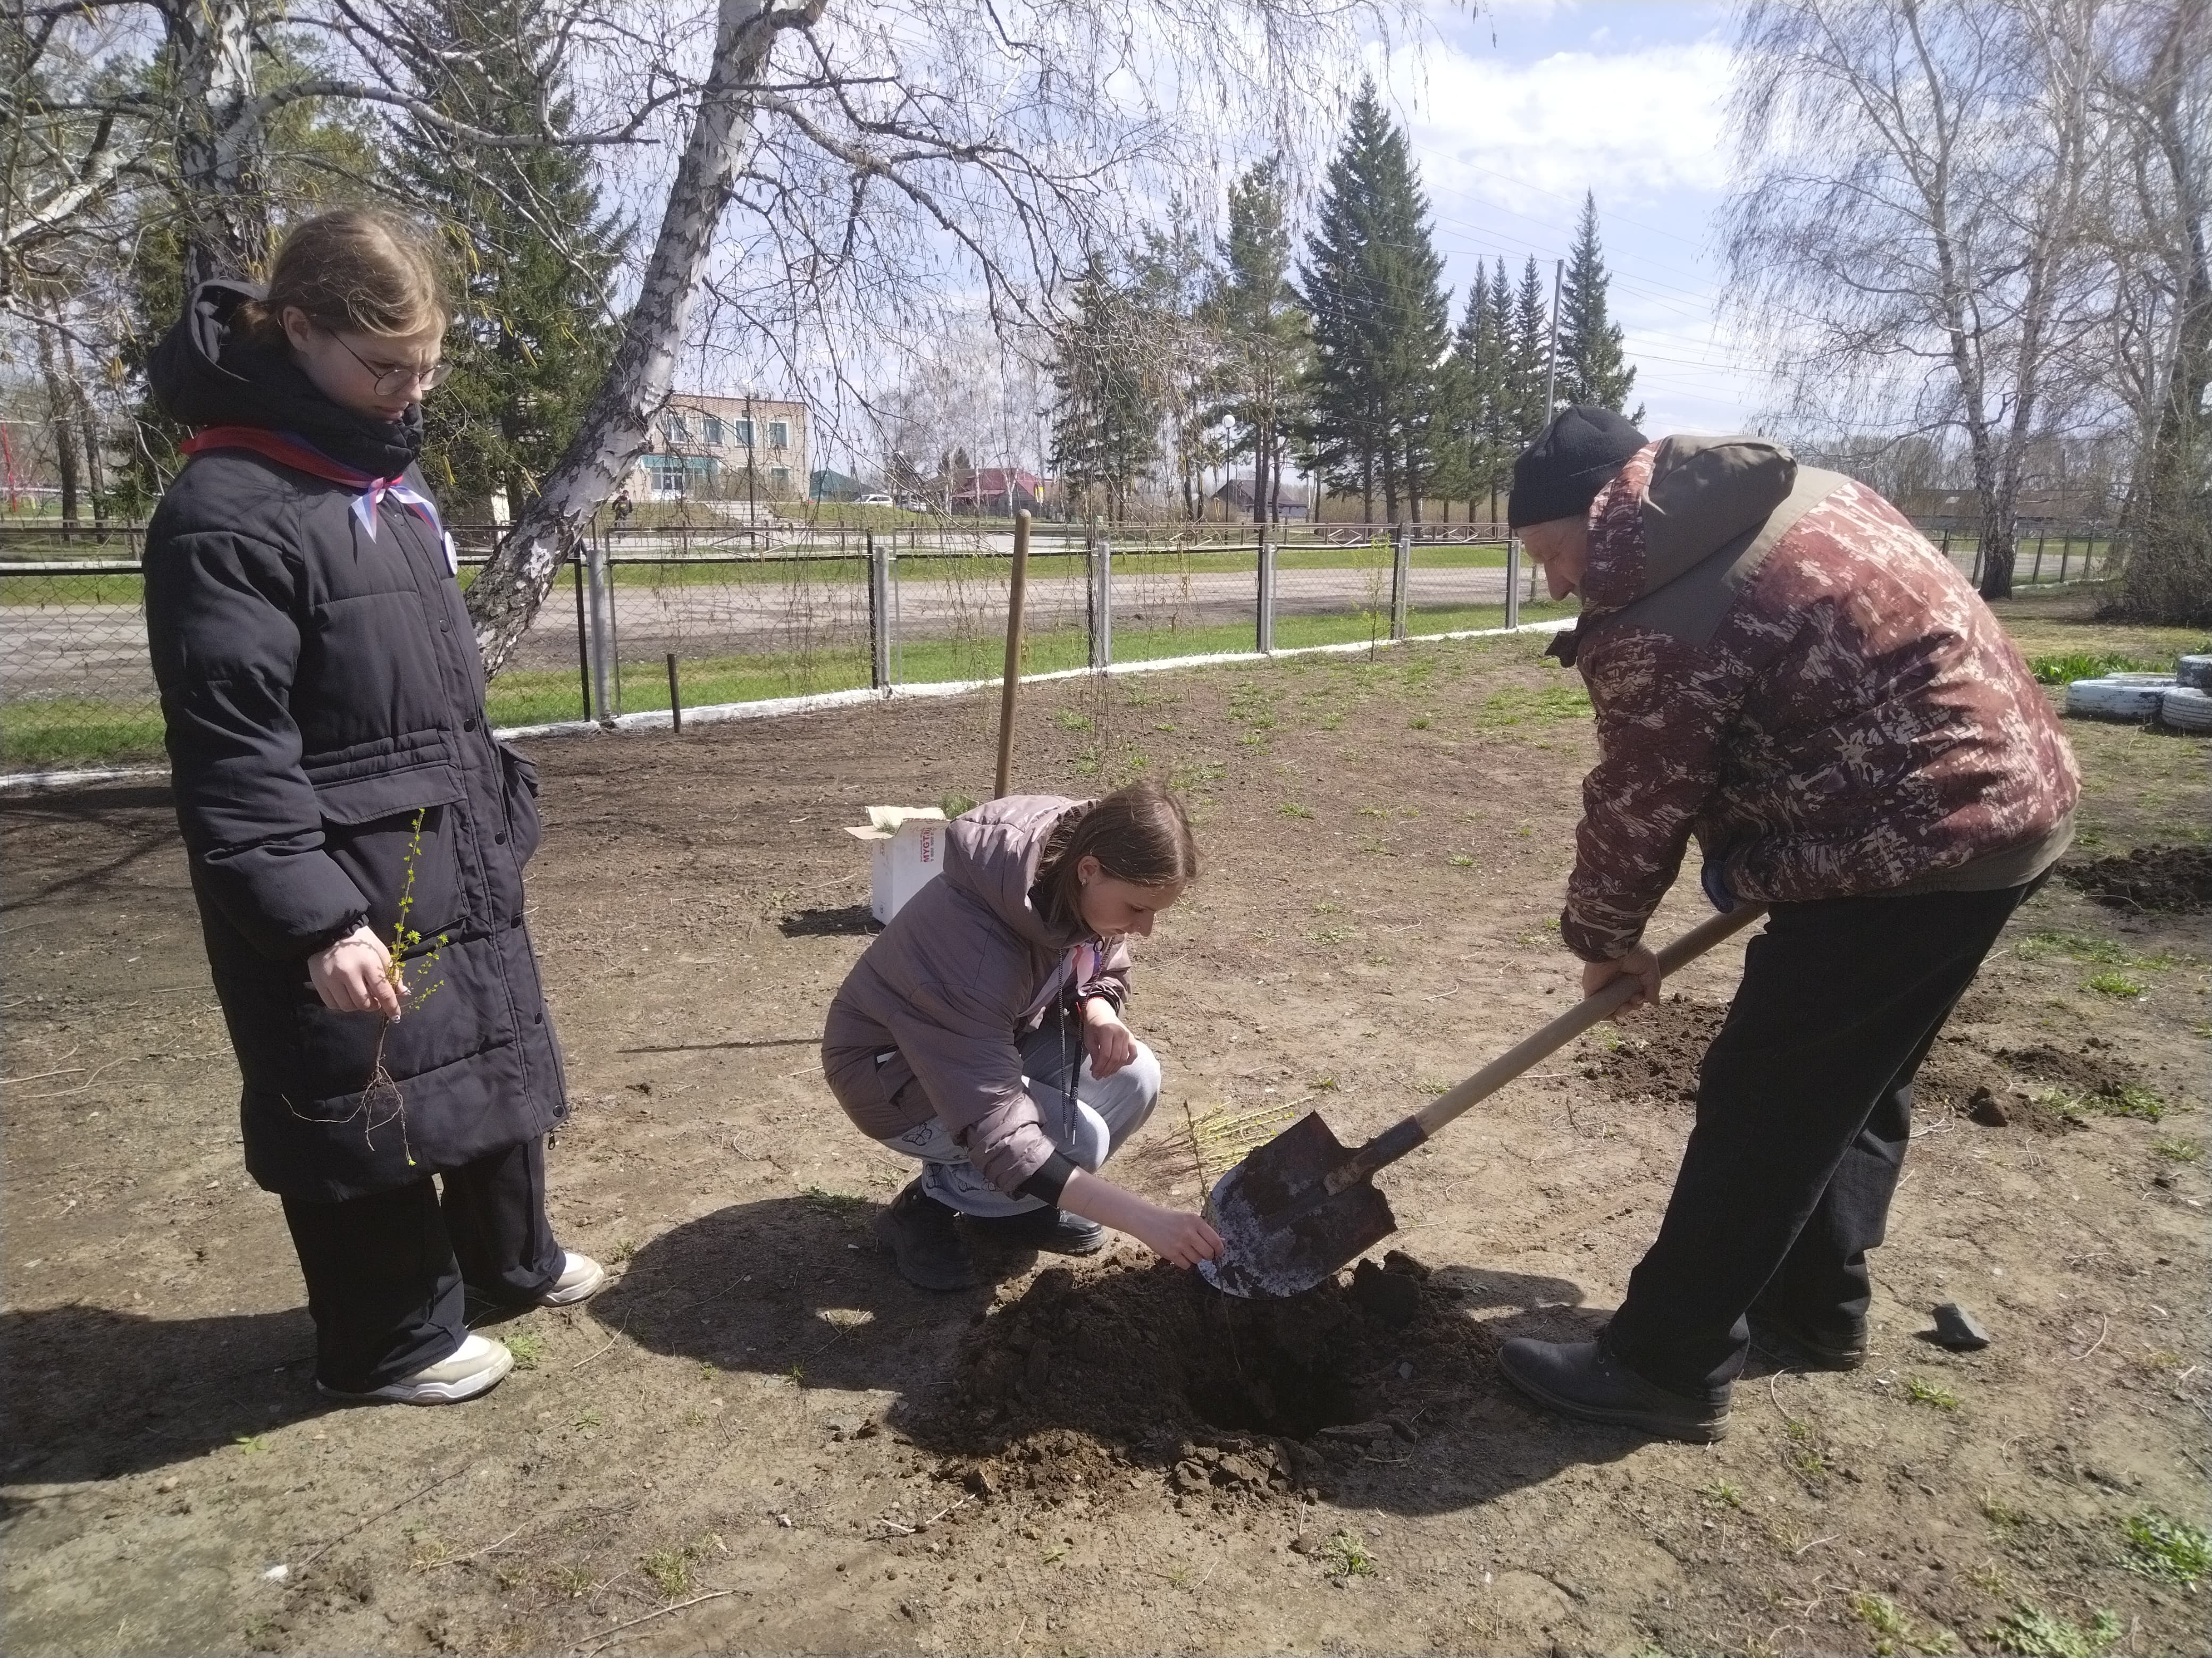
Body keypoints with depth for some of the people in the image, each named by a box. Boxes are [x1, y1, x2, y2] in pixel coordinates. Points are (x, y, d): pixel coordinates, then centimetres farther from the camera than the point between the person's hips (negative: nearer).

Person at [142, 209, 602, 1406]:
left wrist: (497, 808, 17)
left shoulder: (388, 477, 11)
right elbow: (229, 751, -20)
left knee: (498, 1059, 20)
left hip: (457, 865, 9)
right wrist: (316, 919, -24)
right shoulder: (227, 508, -17)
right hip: (345, 896, -9)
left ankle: (510, 1259, 42)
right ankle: (395, 1340, 28)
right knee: (368, 1109, 7)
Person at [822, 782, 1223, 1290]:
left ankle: (1012, 1204, 7)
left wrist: (1099, 1013, -21)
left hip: (995, 1043, 8)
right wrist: (1145, 1219, -45)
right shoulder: (973, 946, -40)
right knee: (1080, 1141, -27)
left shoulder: (1077, 891, -17)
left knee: (1134, 1076, -14)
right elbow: (998, 1135, -42)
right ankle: (926, 1207, -2)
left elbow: (1104, 970, 5)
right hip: (894, 1070, -7)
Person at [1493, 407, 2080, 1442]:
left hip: (1910, 847, -10)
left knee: (1762, 1109, -2)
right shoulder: (1793, 496, 10)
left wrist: (1604, 940, 8)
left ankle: (1666, 1369, 9)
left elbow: (1636, 809, -10)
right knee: (1854, 1085, 21)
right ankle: (1818, 1309, 35)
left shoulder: (1663, 624, -20)